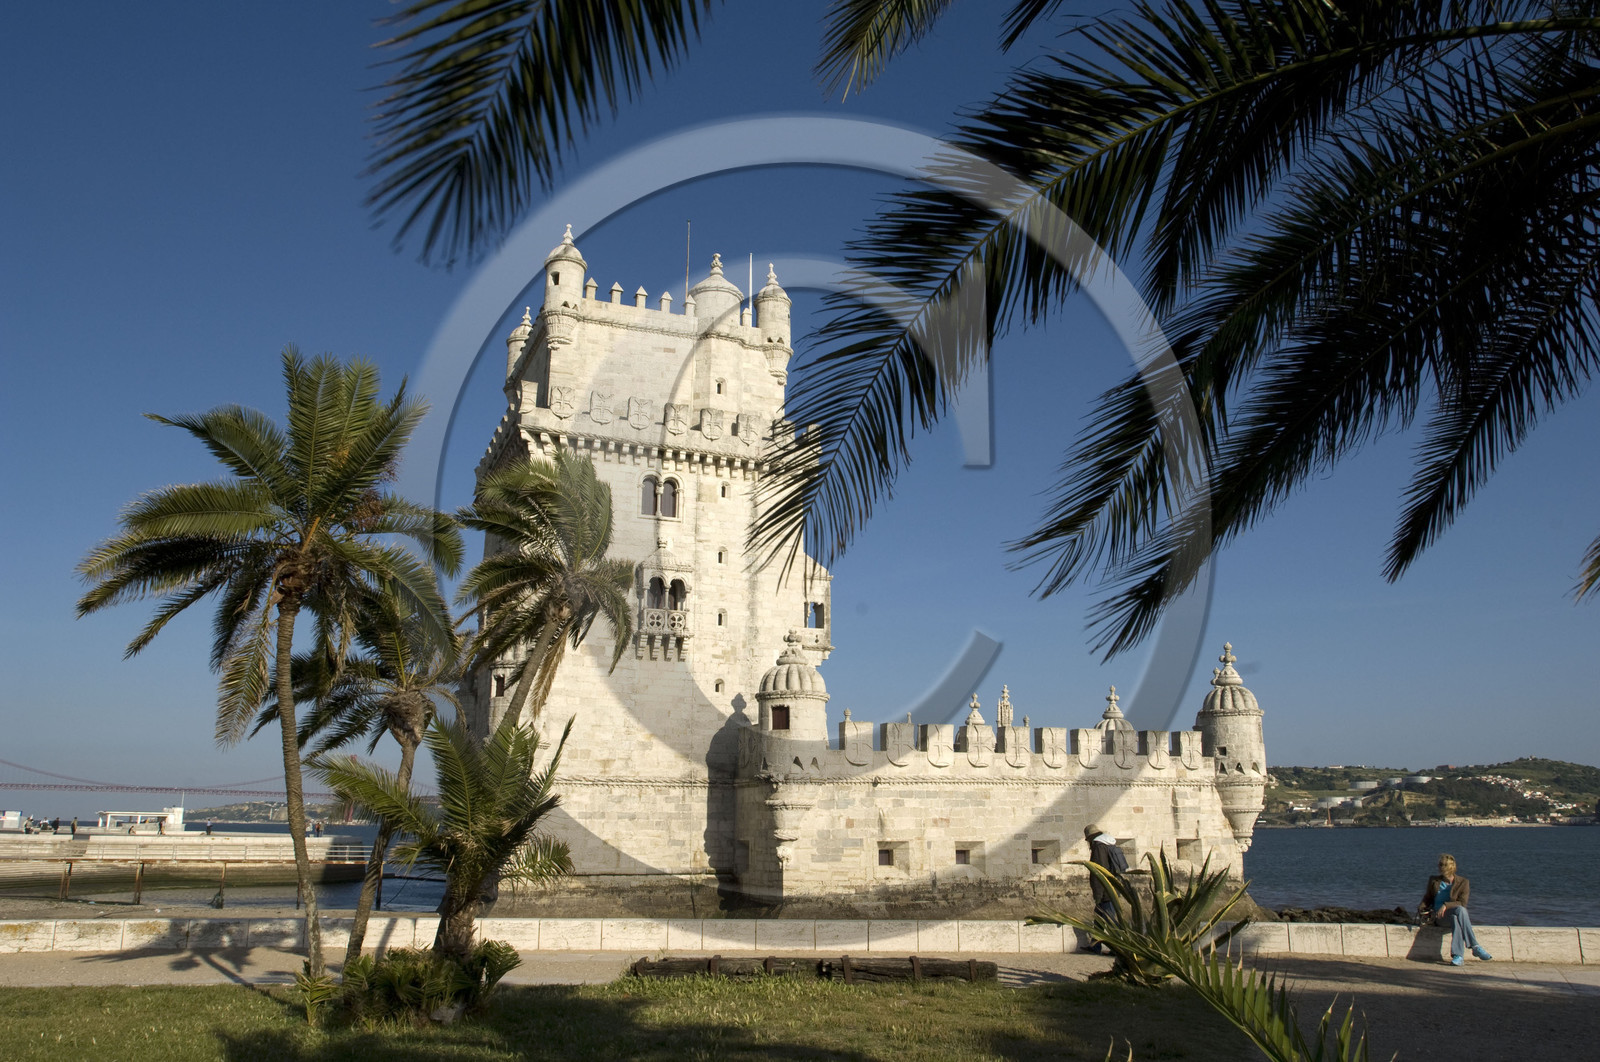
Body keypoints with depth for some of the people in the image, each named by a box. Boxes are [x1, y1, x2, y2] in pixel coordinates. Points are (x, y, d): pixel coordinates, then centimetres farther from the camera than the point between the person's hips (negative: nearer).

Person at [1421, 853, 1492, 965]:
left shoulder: (1463, 882, 5)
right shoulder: (1433, 880, 14)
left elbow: (1462, 903, -5)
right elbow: (1427, 898, 20)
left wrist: (1446, 905, -21)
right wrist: (1422, 906, -3)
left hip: (1455, 914, -1)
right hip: (1438, 915, 1)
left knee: (1456, 918, -41)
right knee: (1459, 910, -34)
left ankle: (1458, 955, -45)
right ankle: (1475, 947, -40)